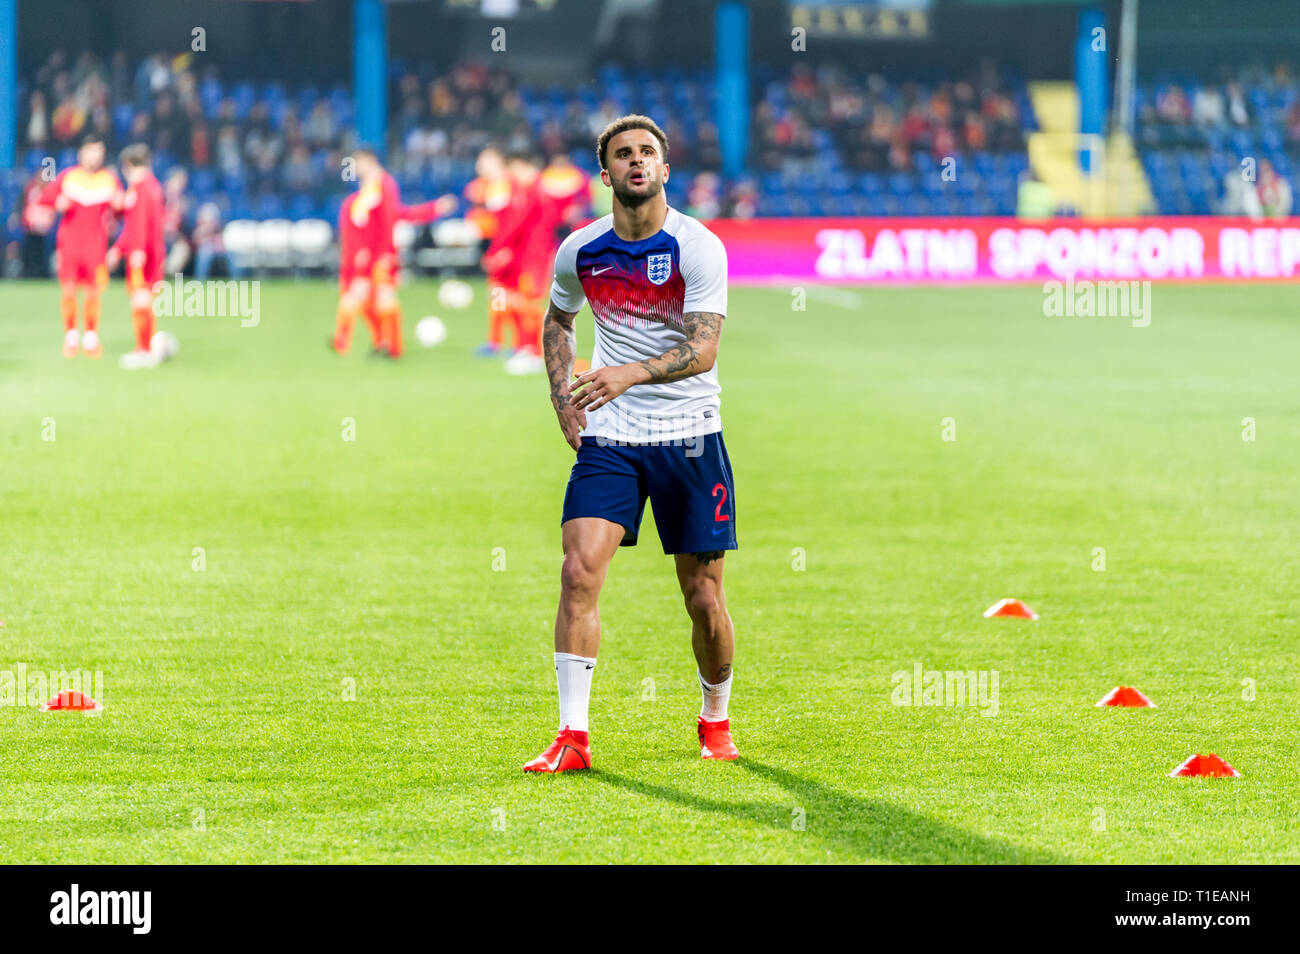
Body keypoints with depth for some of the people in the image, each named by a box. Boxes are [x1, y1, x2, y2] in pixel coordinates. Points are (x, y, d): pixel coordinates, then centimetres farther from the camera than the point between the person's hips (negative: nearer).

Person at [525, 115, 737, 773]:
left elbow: (703, 348, -21)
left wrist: (631, 374, -37)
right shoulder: (579, 251, 1)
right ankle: (572, 737, -12)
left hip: (690, 435, -2)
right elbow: (557, 321, 22)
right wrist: (563, 397, 9)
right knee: (579, 570, -15)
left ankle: (715, 719, 28)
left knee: (704, 598, 3)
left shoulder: (699, 248, -11)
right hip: (607, 438, 2)